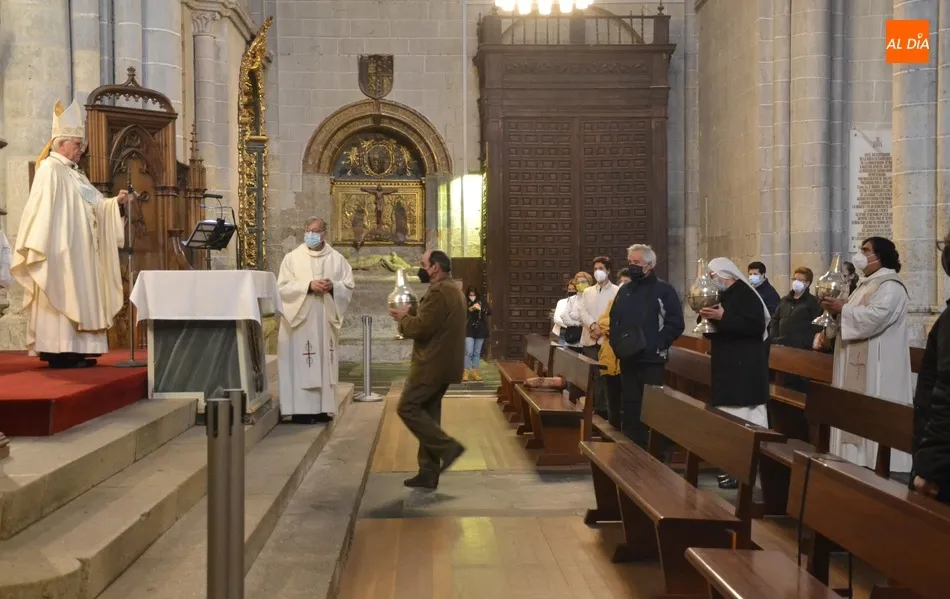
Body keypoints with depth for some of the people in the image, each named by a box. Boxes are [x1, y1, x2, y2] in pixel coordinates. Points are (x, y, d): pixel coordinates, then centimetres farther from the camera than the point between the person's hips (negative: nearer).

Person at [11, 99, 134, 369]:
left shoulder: (75, 173, 19)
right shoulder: (50, 169, -10)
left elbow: (96, 204, 17)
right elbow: (43, 211, -18)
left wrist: (117, 201, -2)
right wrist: (41, 248, -24)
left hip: (79, 250, 10)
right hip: (60, 250, -10)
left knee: (76, 293, 7)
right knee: (62, 293, -11)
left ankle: (73, 350, 9)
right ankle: (59, 352, -10)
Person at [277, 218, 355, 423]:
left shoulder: (337, 258, 8)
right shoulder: (292, 258, 1)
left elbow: (349, 285, 6)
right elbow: (283, 287, -7)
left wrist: (333, 286, -14)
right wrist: (308, 286, -18)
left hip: (326, 320, 3)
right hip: (301, 319, -3)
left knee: (324, 364, 5)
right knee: (301, 365, -6)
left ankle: (322, 408, 10)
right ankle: (301, 409, -4)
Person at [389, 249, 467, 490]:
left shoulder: (438, 292, -18)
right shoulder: (453, 290, 18)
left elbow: (422, 327, -23)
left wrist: (403, 318, -4)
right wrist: (412, 313, 9)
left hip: (432, 364, -10)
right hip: (442, 363, 10)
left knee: (407, 408, -5)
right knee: (428, 413, 10)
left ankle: (447, 446, -5)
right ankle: (428, 472, 12)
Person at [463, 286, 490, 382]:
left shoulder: (481, 302, 3)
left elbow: (490, 312, -4)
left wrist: (481, 308, -22)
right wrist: (470, 309, -26)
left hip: (480, 330, 3)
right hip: (469, 331, -3)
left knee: (477, 353, 8)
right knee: (469, 352, -9)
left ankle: (475, 373, 13)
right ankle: (465, 373, -5)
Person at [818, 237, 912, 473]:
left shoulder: (890, 286, -11)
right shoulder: (866, 284, 19)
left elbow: (874, 317, -26)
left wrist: (842, 308, -16)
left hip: (877, 367, -10)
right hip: (859, 363, 10)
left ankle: (878, 463, -7)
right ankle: (858, 457, 14)